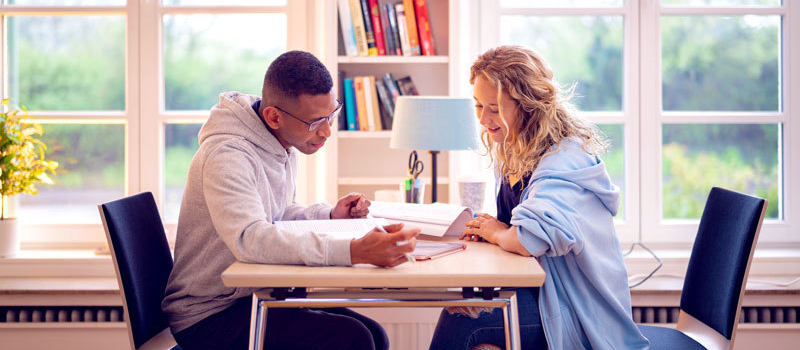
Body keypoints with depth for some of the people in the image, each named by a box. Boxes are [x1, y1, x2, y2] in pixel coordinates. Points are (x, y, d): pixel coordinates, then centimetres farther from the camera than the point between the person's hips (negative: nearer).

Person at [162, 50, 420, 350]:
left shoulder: (286, 145, 5)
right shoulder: (226, 156, -25)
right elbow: (251, 240, -40)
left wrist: (330, 215, 1)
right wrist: (356, 251, -50)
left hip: (255, 297, 9)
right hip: (208, 317, -8)